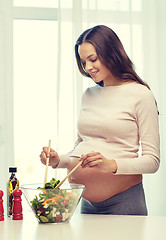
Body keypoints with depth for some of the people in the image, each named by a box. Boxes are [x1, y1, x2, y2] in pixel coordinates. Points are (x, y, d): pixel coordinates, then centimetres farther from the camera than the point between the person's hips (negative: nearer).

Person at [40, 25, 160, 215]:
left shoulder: (140, 94, -6)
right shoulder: (88, 95, 12)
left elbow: (152, 160, -9)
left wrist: (112, 165, -24)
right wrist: (58, 160, 0)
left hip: (124, 201, -5)